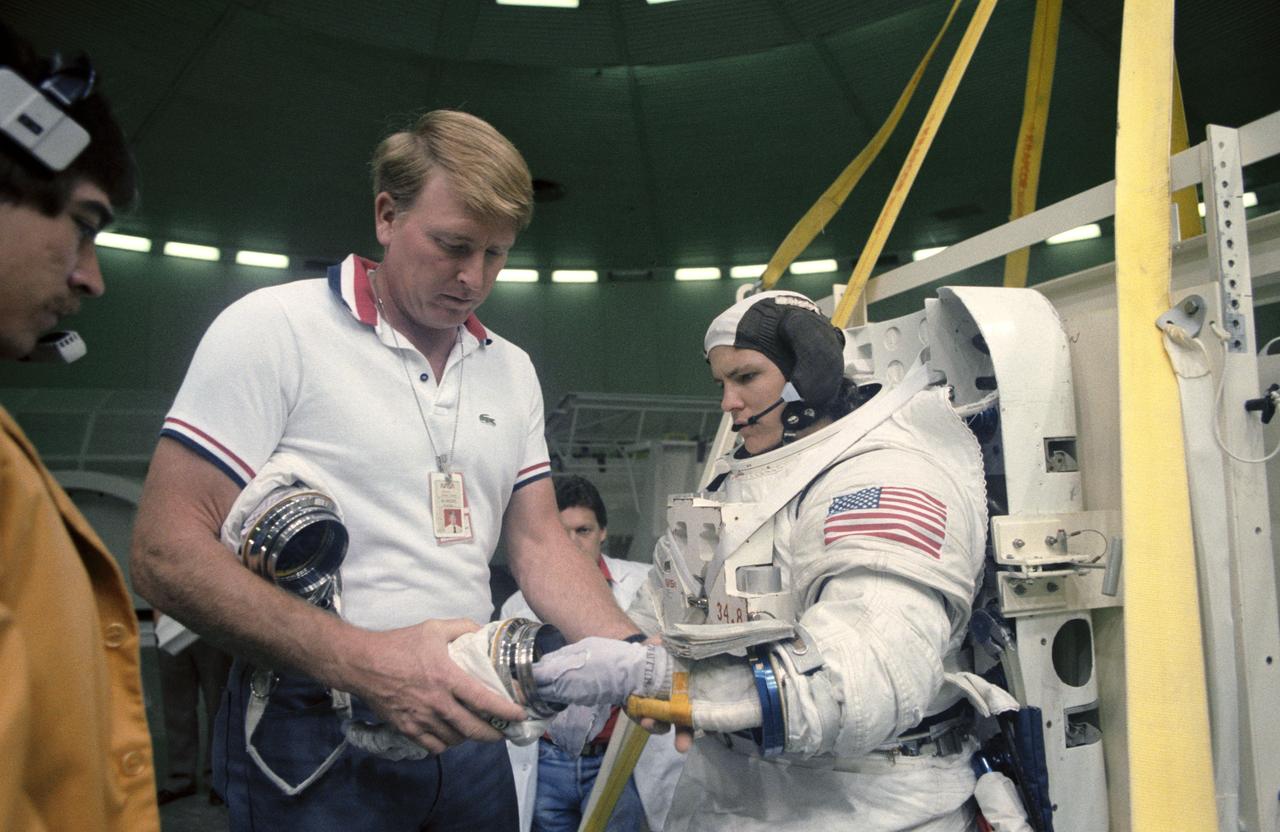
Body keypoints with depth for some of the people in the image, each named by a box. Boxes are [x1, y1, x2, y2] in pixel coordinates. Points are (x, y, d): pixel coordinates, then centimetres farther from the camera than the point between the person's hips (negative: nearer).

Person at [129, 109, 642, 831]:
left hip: (468, 729, 6)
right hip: (316, 742, -5)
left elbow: (540, 545, 8)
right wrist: (365, 661, -25)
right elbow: (168, 553, -15)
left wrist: (634, 652, -10)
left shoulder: (512, 370, 7)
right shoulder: (274, 329, -11)